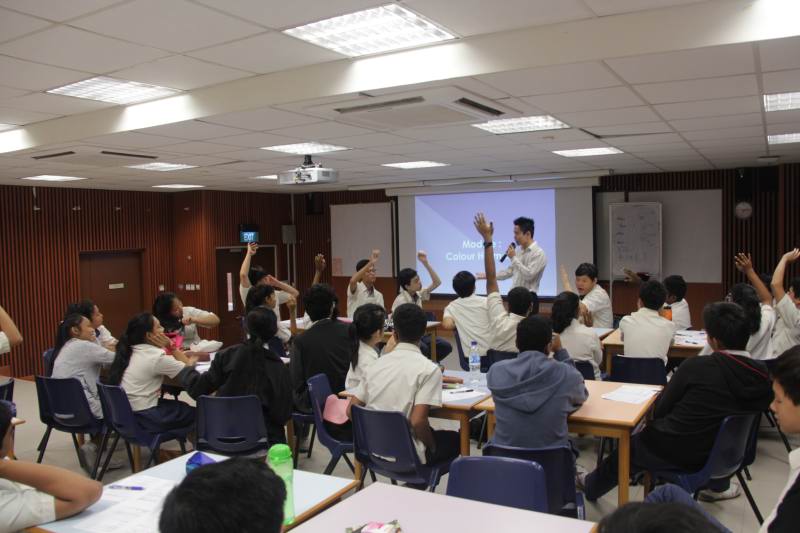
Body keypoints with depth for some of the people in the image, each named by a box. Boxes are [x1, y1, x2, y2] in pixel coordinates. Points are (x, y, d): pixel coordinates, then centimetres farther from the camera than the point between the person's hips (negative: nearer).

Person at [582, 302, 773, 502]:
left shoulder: (695, 367, -22)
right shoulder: (764, 376, -11)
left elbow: (660, 410, -12)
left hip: (672, 452, -4)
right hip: (720, 457, 4)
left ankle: (591, 485, 47)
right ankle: (717, 485, 46)